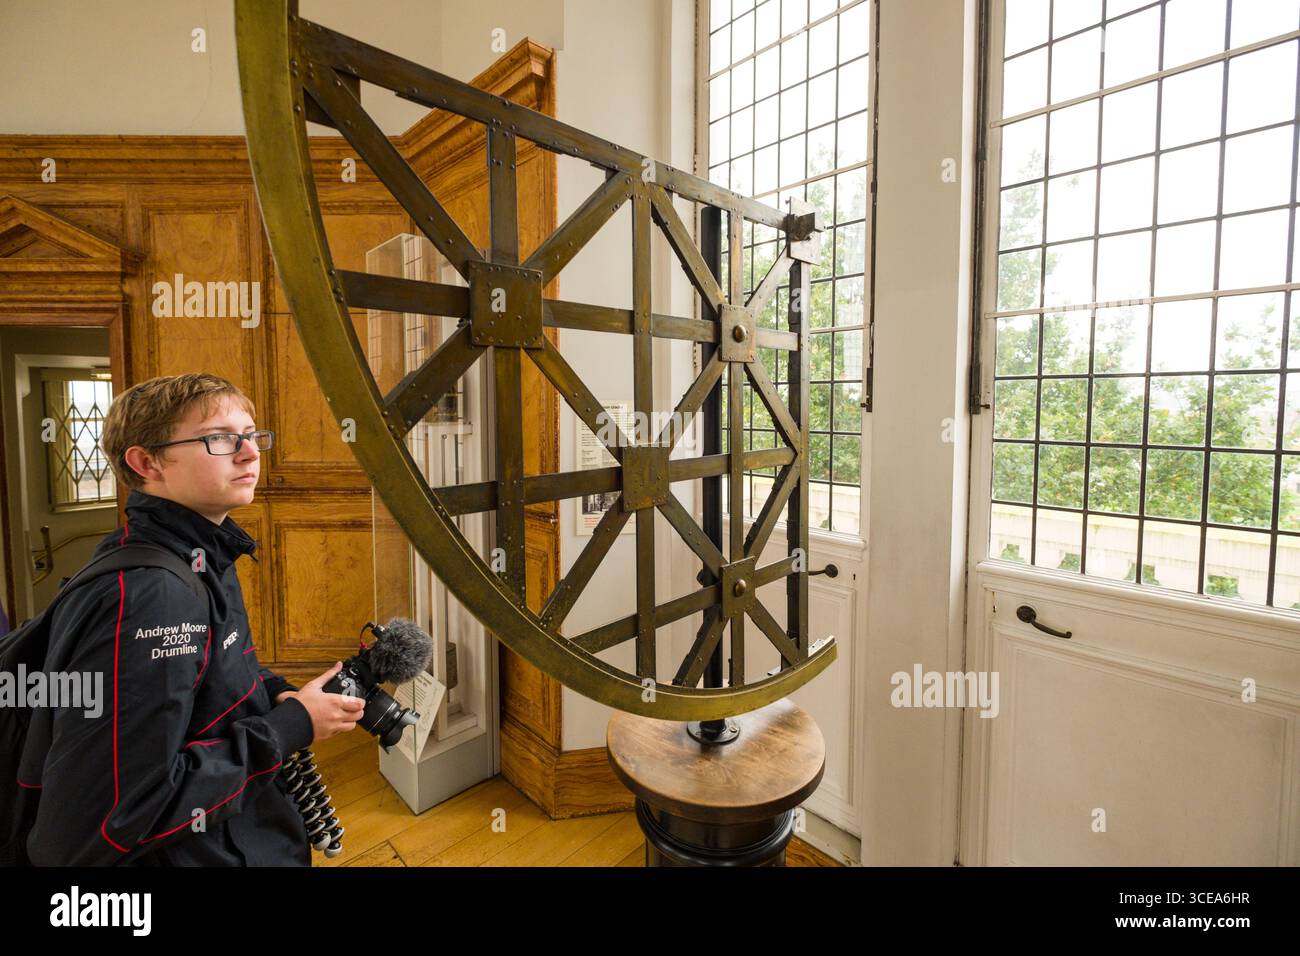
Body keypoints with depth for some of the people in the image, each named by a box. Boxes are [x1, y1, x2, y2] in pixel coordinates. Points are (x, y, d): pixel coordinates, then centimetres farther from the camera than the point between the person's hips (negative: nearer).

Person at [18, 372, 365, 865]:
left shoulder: (204, 560, 0)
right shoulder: (144, 597, -29)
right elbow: (110, 819, -29)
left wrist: (275, 694, -6)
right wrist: (288, 728, -23)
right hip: (192, 853, -8)